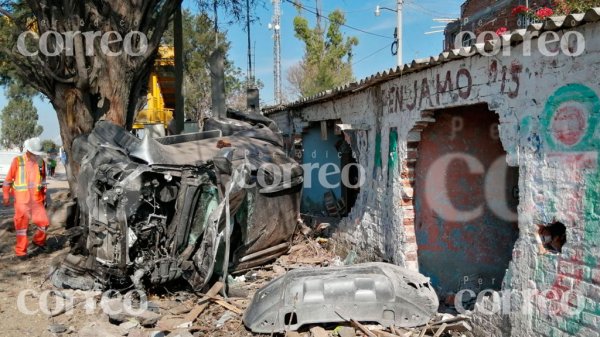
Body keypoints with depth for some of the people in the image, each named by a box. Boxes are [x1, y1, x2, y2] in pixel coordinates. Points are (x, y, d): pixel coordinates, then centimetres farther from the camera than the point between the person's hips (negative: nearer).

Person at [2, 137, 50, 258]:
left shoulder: (41, 162, 5)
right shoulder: (17, 161, -5)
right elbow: (8, 179, 1)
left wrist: (44, 196, 17)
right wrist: (6, 196, 3)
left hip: (37, 200, 3)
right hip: (21, 200, -3)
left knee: (44, 222, 1)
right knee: (21, 225, 4)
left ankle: (38, 240, 27)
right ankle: (21, 251, 14)